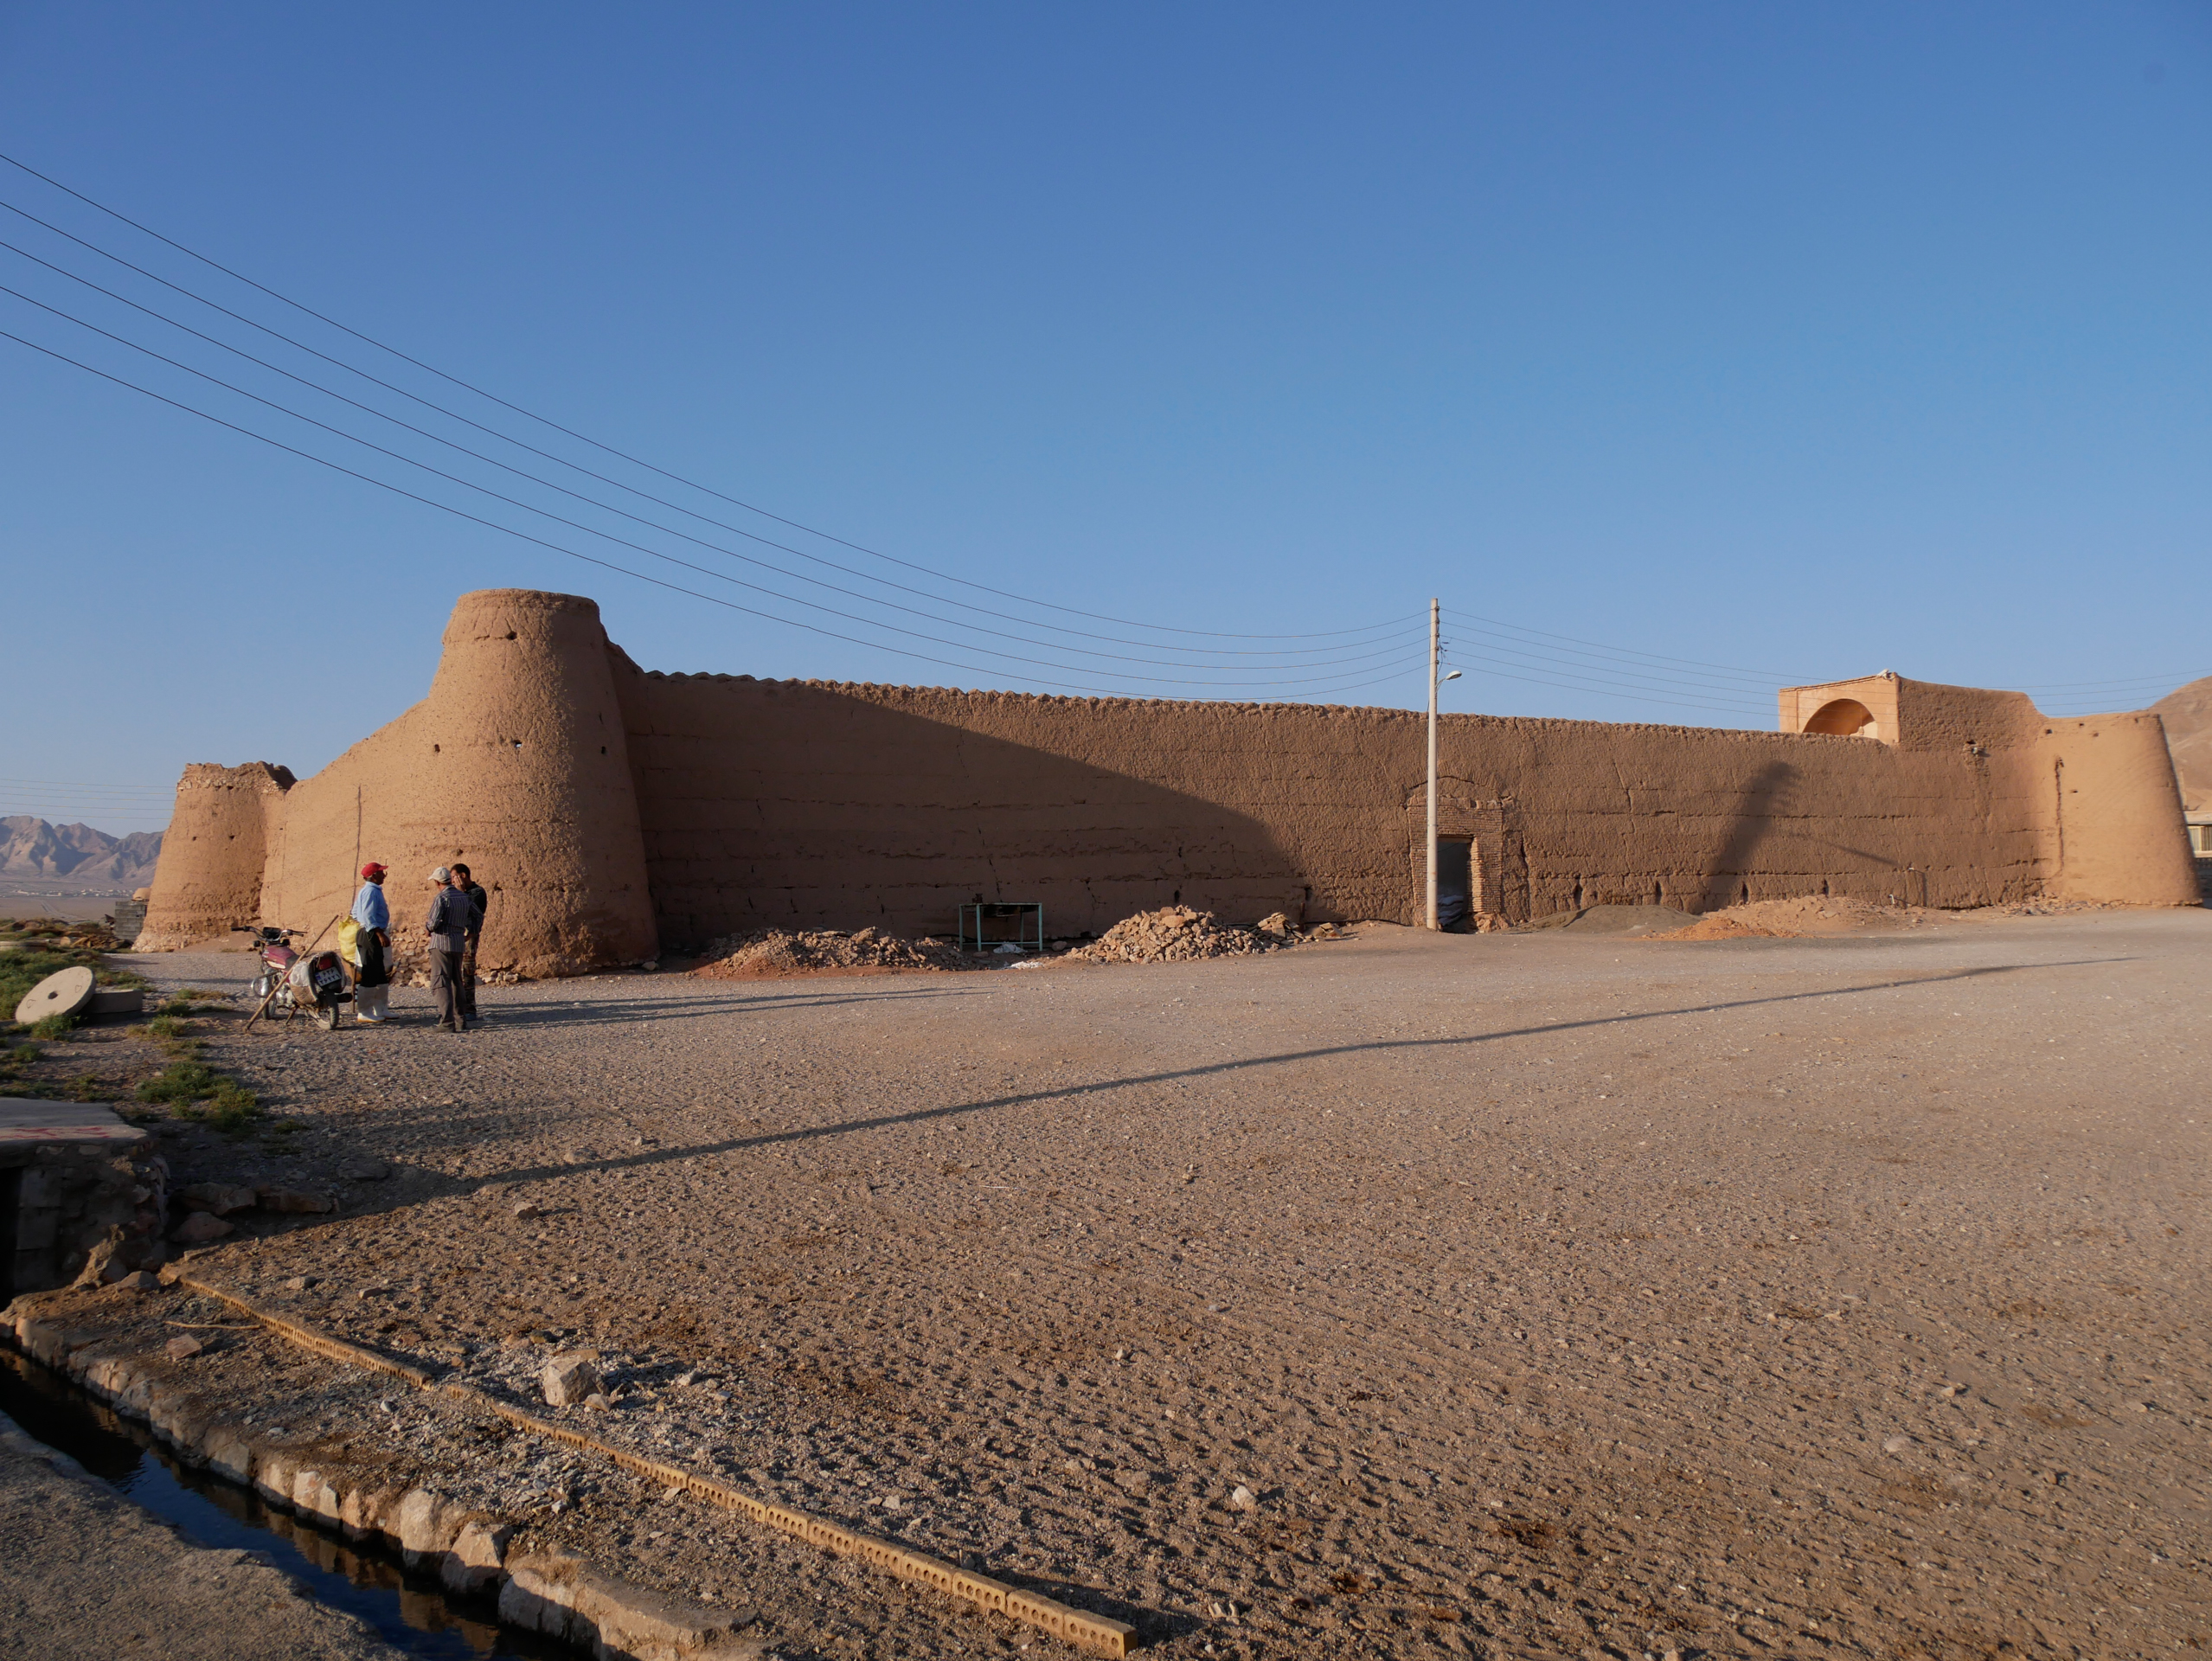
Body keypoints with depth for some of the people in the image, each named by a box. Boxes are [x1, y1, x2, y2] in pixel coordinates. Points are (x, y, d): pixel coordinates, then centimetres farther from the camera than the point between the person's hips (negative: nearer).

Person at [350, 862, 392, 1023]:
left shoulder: (366, 891, 17)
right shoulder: (372, 891, -14)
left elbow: (355, 914, 22)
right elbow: (368, 915, -23)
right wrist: (380, 934, -26)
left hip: (372, 935, 11)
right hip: (372, 935, -11)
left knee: (381, 976, 15)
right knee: (369, 976, -8)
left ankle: (381, 1010, 21)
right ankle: (364, 1013, -5)